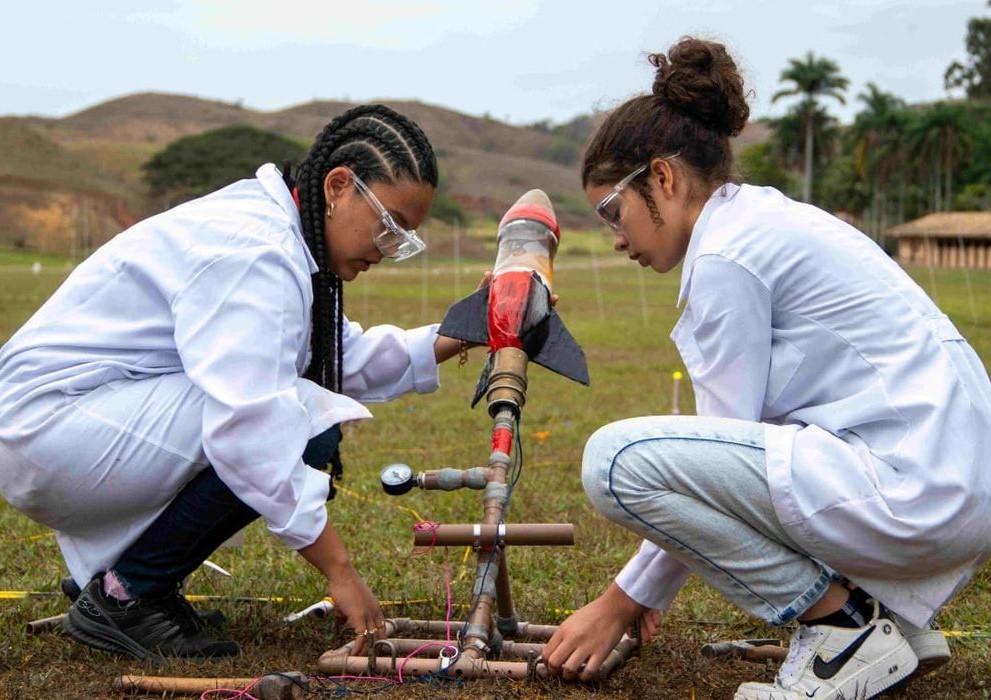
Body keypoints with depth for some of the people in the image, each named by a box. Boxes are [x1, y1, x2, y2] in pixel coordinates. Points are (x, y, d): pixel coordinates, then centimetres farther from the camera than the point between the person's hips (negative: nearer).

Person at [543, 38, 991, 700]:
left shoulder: (727, 254, -11)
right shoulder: (769, 218, 18)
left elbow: (721, 449, -7)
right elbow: (732, 444, 21)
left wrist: (626, 599, 3)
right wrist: (643, 591, 24)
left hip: (914, 491, -10)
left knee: (617, 456, -17)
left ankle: (846, 627, -6)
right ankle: (892, 615, 17)